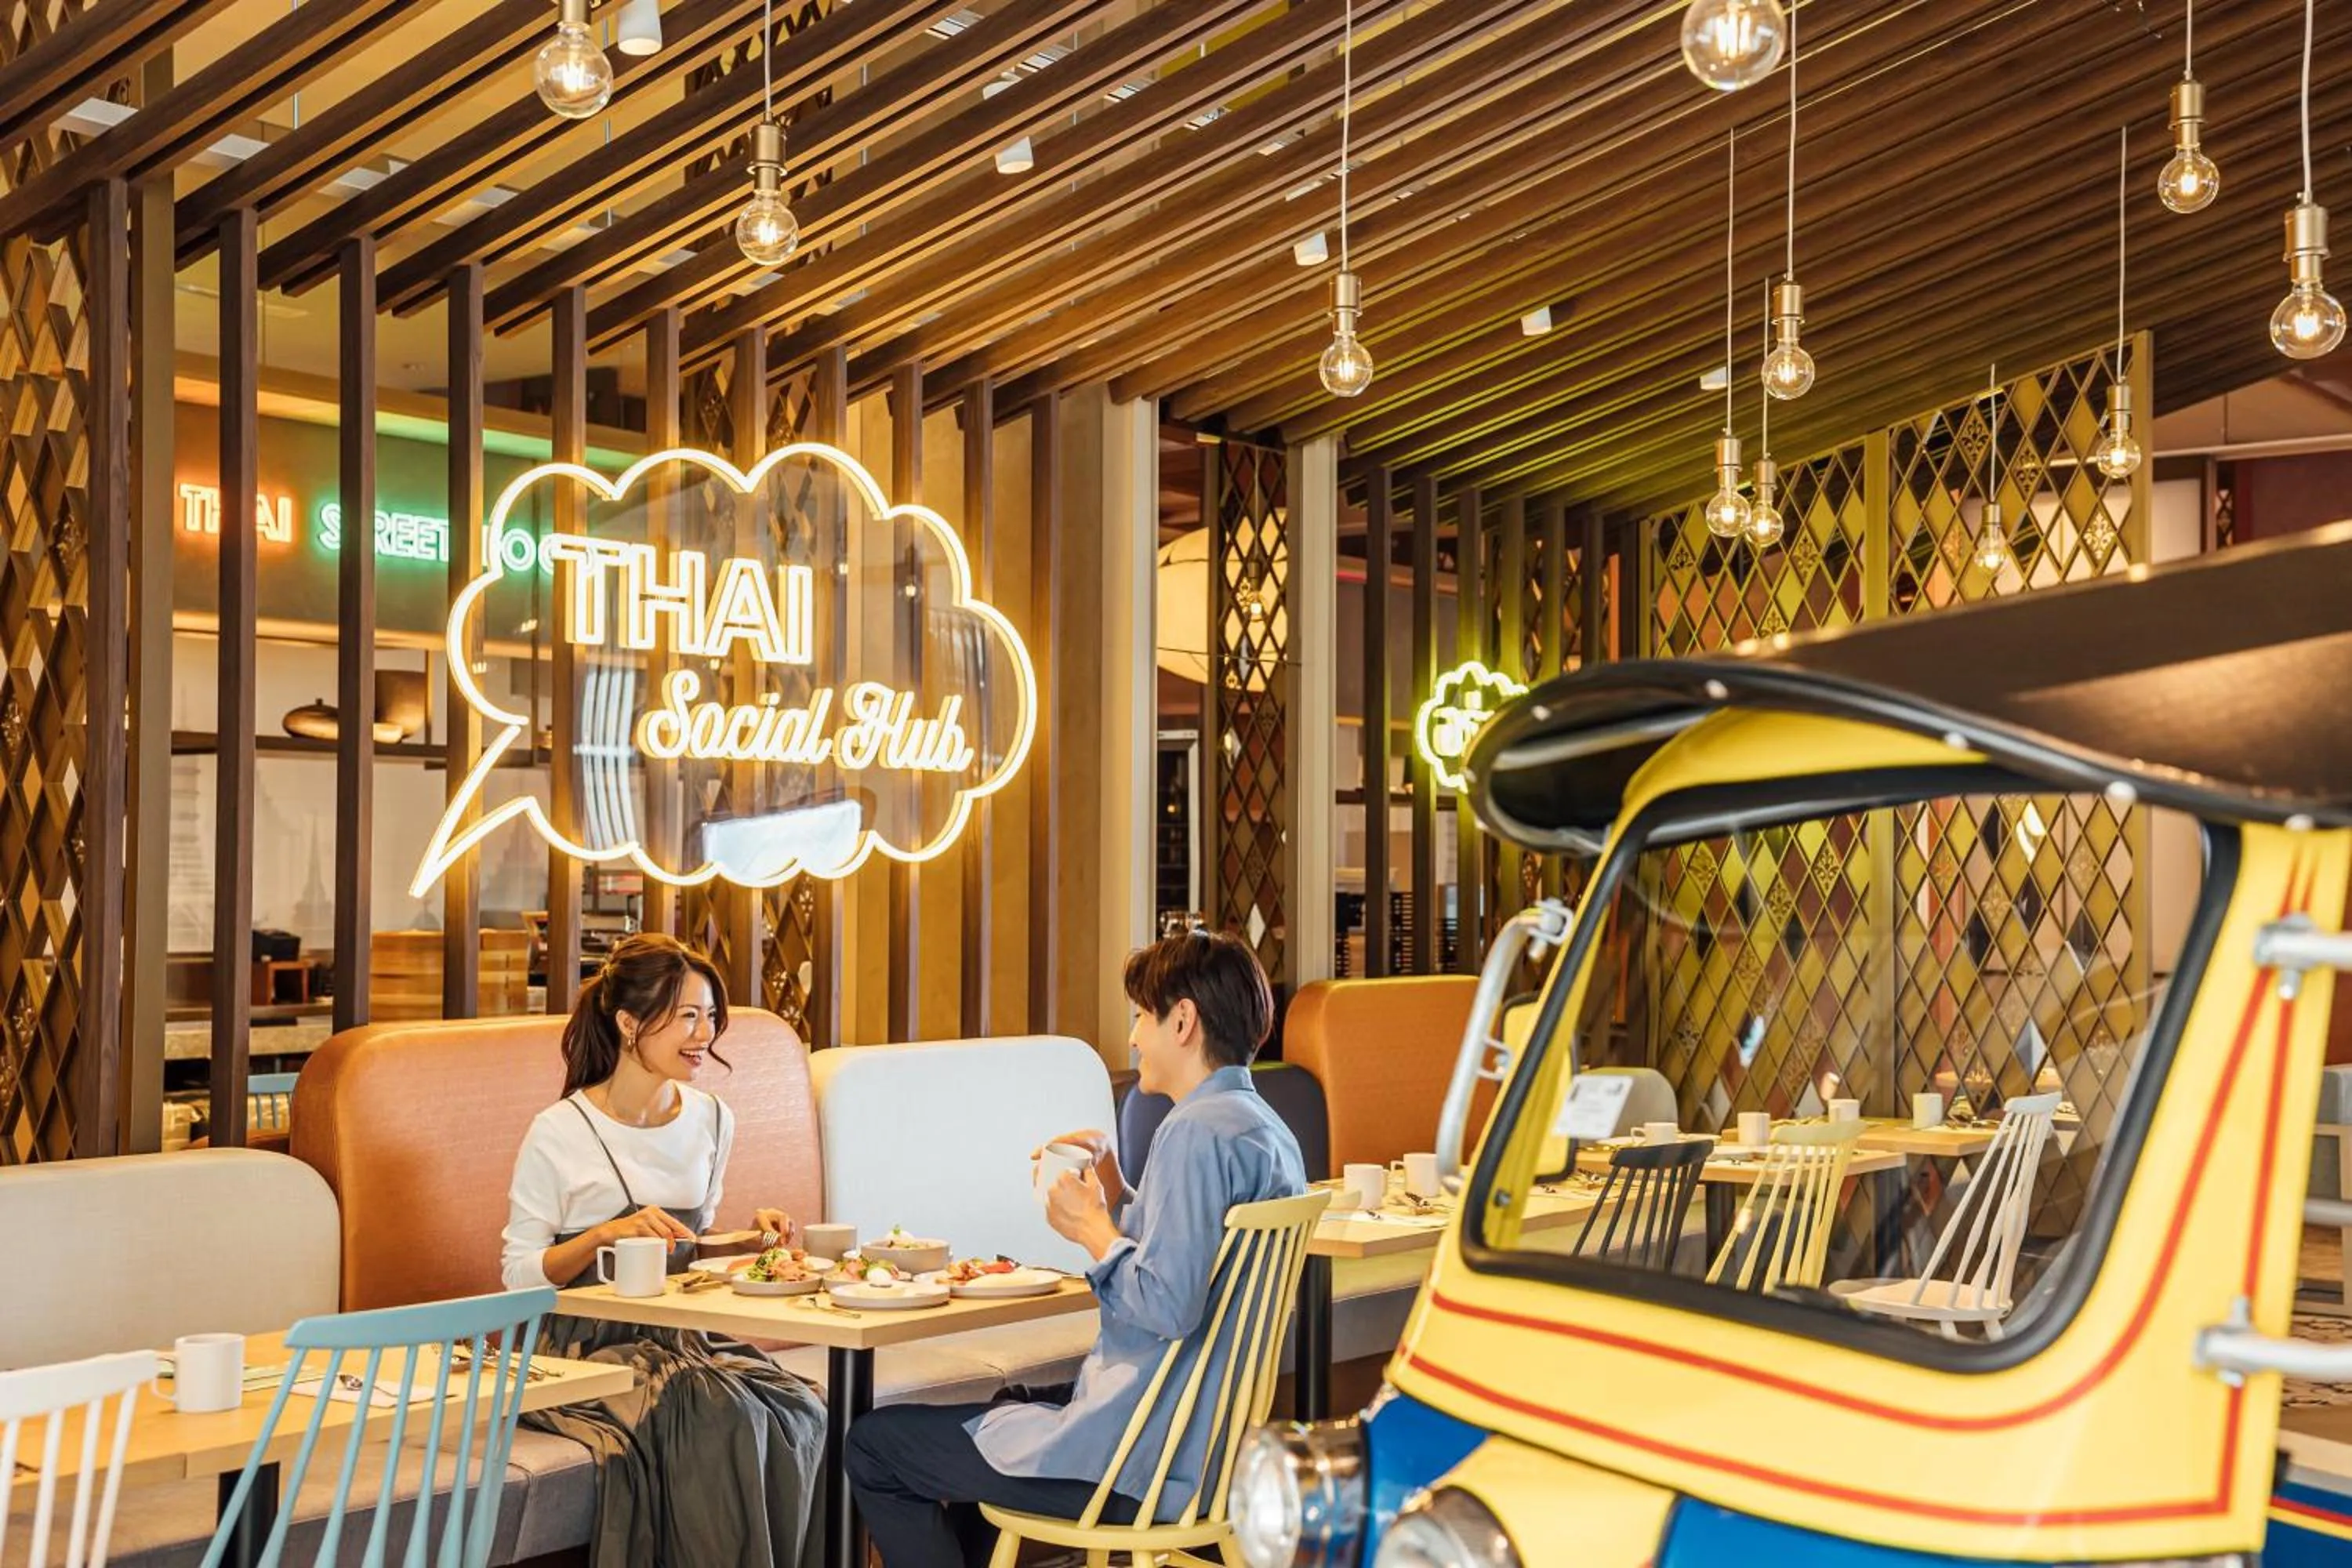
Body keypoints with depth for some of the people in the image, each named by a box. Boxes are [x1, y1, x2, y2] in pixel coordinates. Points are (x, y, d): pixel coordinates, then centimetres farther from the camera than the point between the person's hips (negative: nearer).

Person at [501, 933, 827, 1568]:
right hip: (589, 1345, -5)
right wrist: (606, 1234, -22)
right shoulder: (560, 1134, -10)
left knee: (798, 1411, -24)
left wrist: (751, 1235, 0)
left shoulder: (711, 1119, 9)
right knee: (724, 1415, -32)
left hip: (684, 1334, 5)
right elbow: (520, 1275, -8)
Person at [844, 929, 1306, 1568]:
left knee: (873, 1446, 2)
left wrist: (1092, 1229, -14)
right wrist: (1115, 1193, 8)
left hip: (1140, 1464, -10)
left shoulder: (1198, 1130, -21)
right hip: (1203, 1438, 11)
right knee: (980, 1412, 32)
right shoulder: (1268, 1130, 9)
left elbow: (1169, 1305, -29)